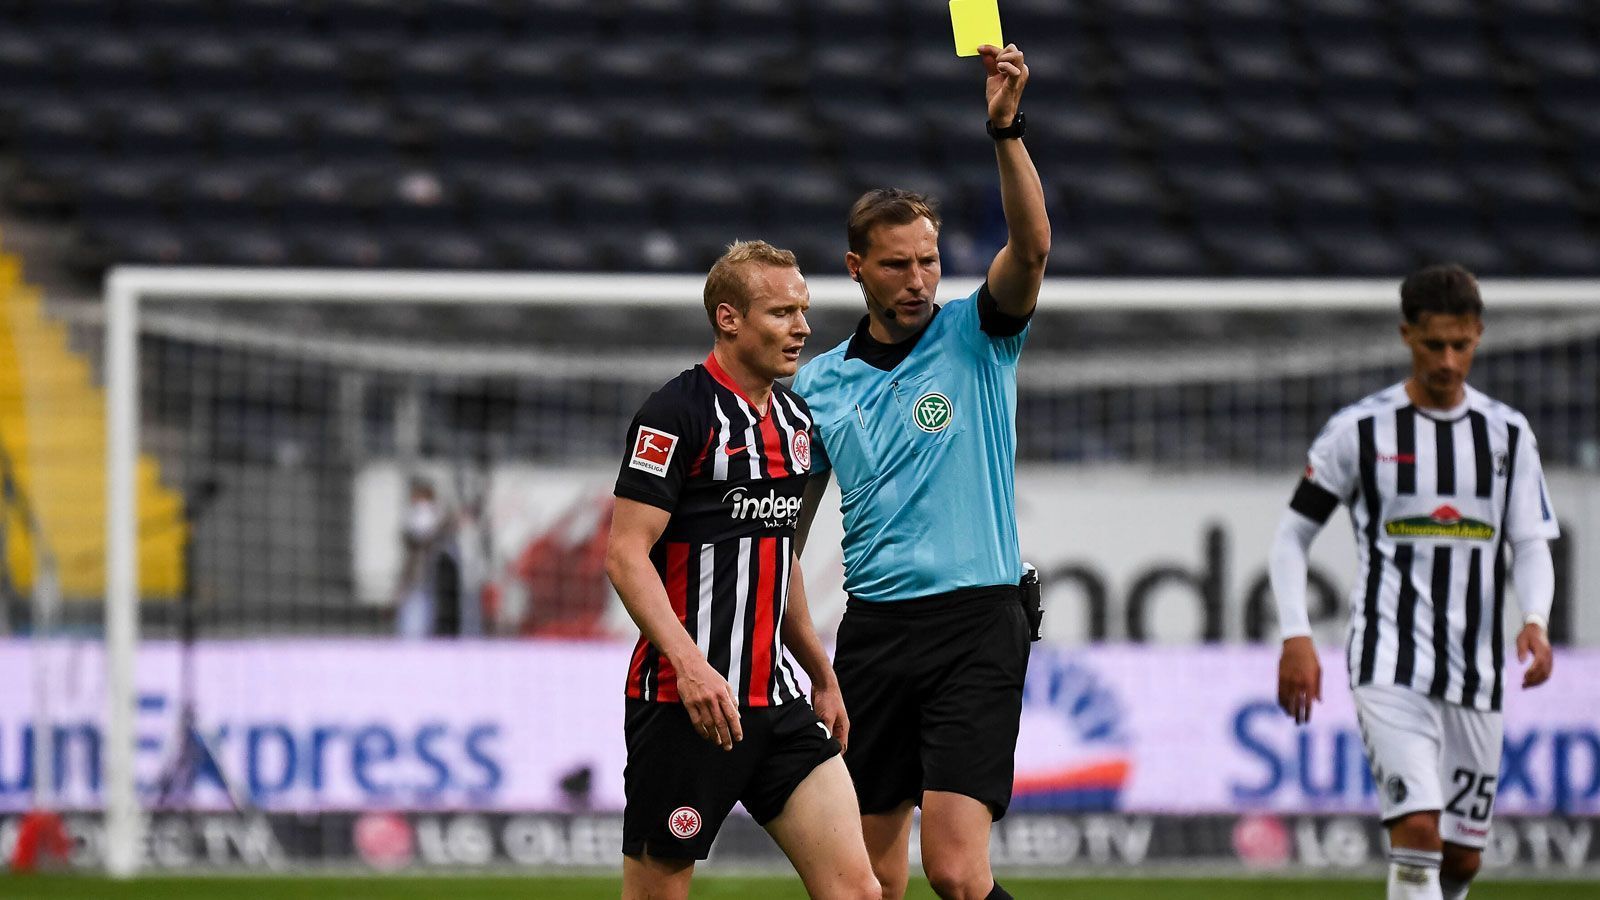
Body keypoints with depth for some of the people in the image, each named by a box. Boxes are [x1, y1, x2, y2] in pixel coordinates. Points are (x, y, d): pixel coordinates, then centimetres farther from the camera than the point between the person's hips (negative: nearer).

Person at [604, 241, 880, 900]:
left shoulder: (794, 417, 15)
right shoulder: (678, 413, -11)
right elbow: (626, 554, -16)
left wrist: (822, 676, 27)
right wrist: (691, 666, -28)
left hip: (776, 698, 7)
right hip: (685, 698, -7)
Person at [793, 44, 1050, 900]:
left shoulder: (975, 337, 1)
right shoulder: (821, 383, 10)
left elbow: (1031, 244, -18)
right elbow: (789, 517, 18)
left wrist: (1005, 128, -30)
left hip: (974, 626, -4)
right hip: (872, 629, 4)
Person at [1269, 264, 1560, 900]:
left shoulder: (1507, 434, 8)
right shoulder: (1360, 430, -1)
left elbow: (1531, 545, 8)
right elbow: (1292, 536, 4)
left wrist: (1535, 621, -13)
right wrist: (1296, 637, -8)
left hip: (1476, 675, 4)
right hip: (1390, 667, -4)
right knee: (1418, 831, -21)